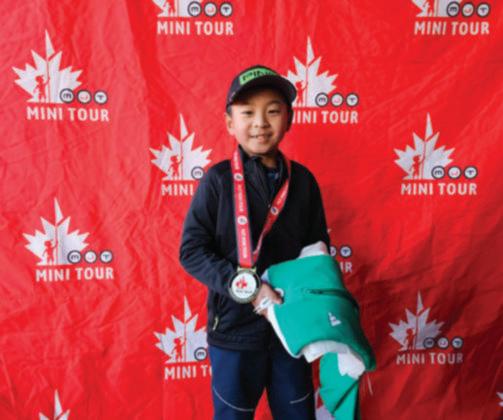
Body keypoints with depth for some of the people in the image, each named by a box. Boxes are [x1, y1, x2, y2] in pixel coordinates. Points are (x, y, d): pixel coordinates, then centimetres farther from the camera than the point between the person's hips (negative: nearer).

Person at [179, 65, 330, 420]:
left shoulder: (302, 180, -2)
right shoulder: (219, 179, -11)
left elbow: (318, 247, 5)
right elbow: (191, 250, -12)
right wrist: (246, 287, -21)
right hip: (234, 328, -2)